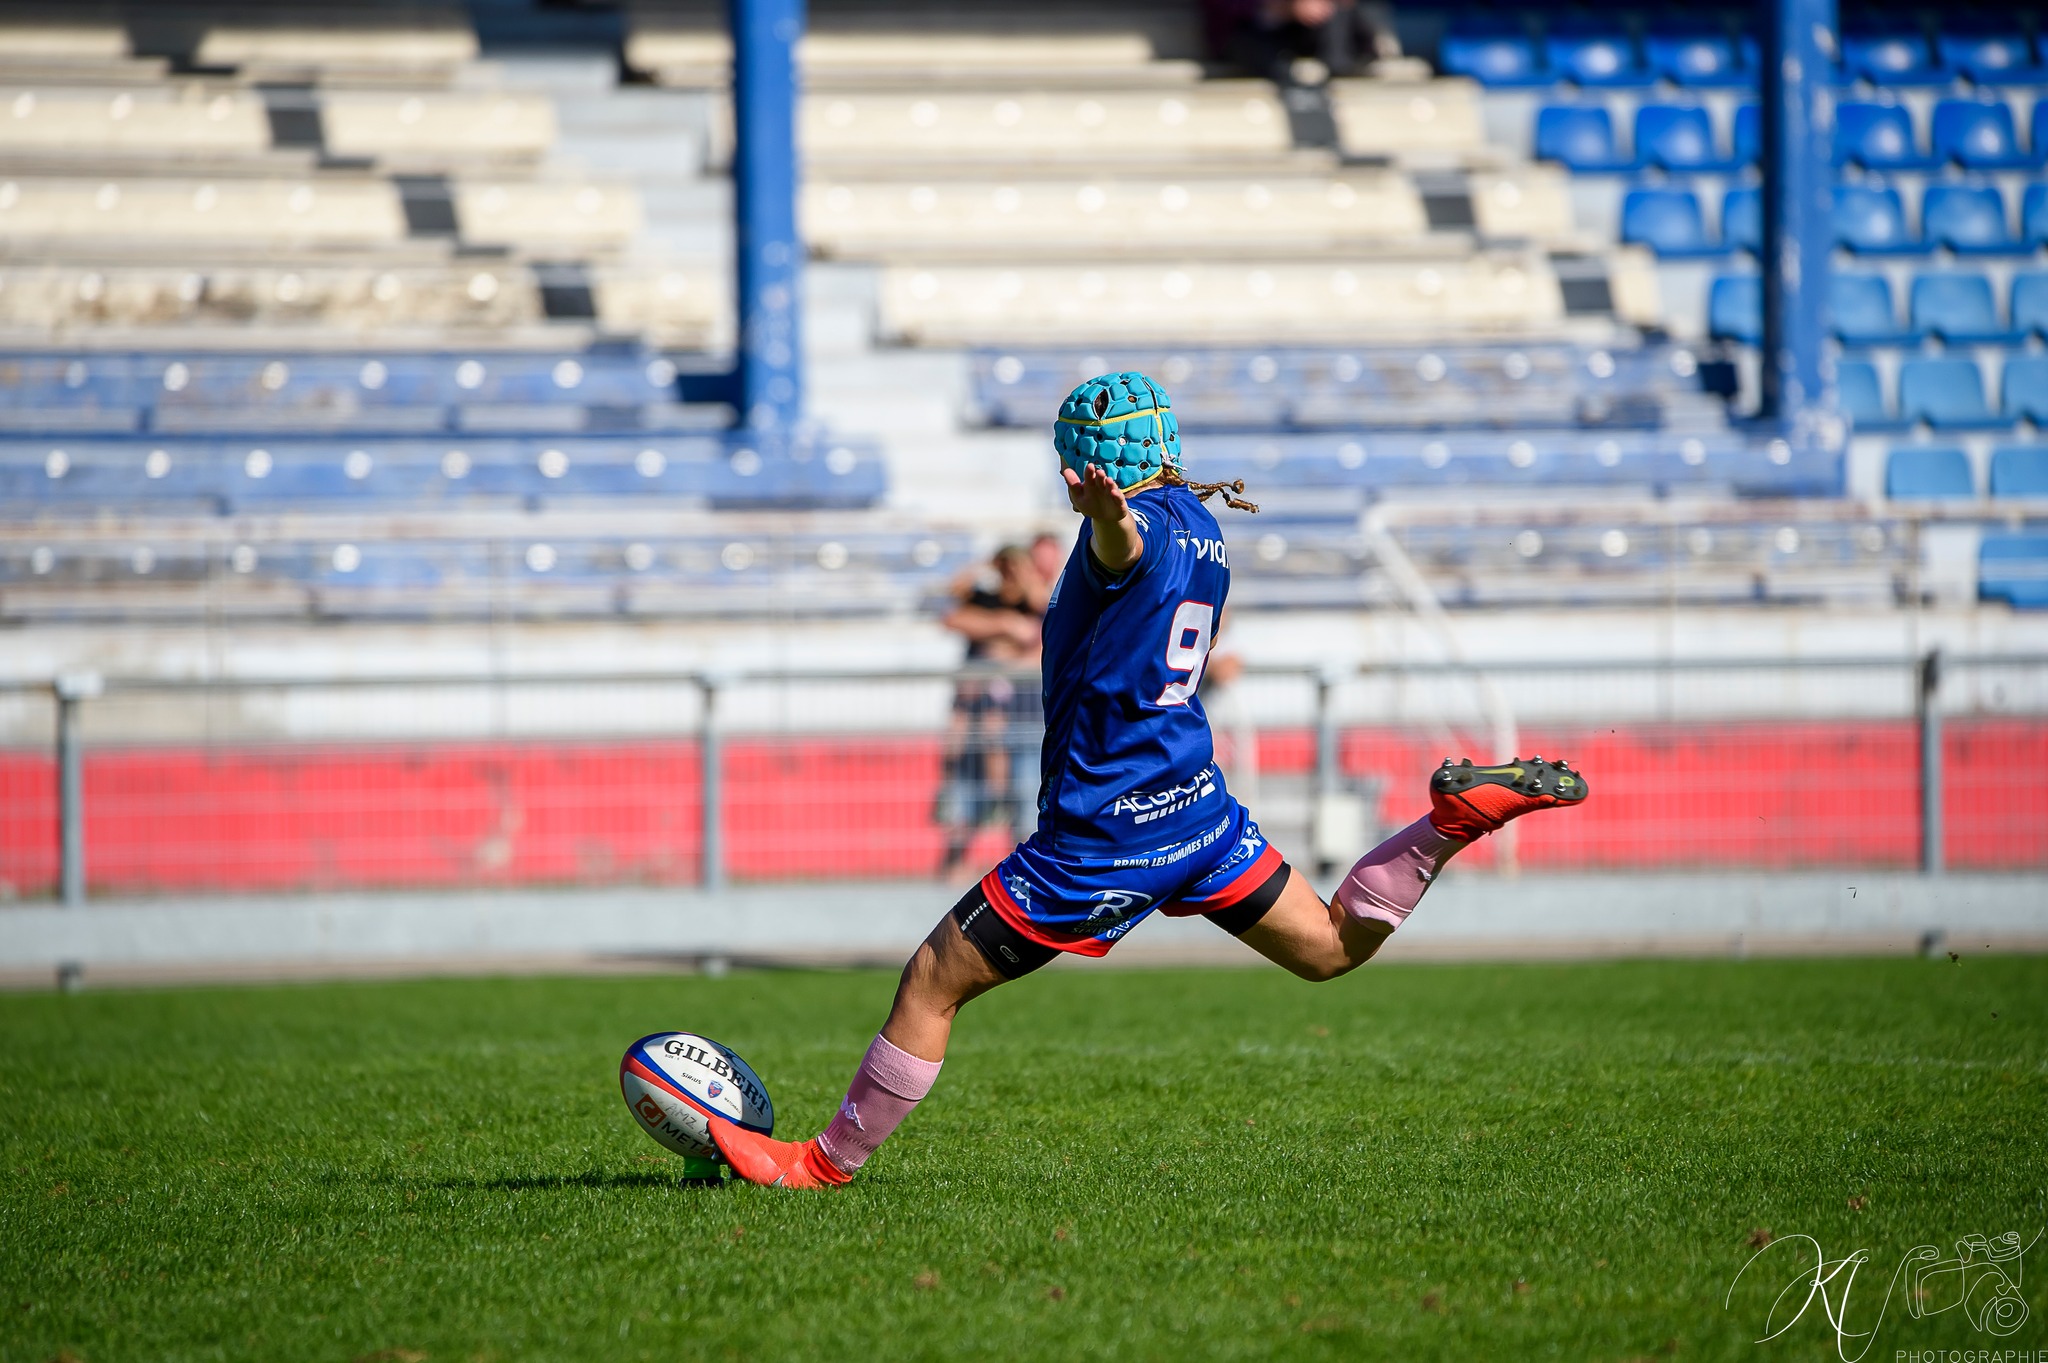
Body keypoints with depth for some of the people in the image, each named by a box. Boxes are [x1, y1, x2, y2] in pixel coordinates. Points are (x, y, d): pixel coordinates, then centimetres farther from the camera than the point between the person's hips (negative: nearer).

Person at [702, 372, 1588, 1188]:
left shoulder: (1136, 527, -16)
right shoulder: (1205, 530, 11)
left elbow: (1127, 547, -44)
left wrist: (1109, 515, -66)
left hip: (1103, 834, -8)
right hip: (1197, 804, 8)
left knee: (932, 984, 1)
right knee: (1331, 948, 17)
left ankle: (827, 1162, 6)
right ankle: (1461, 814, -3)